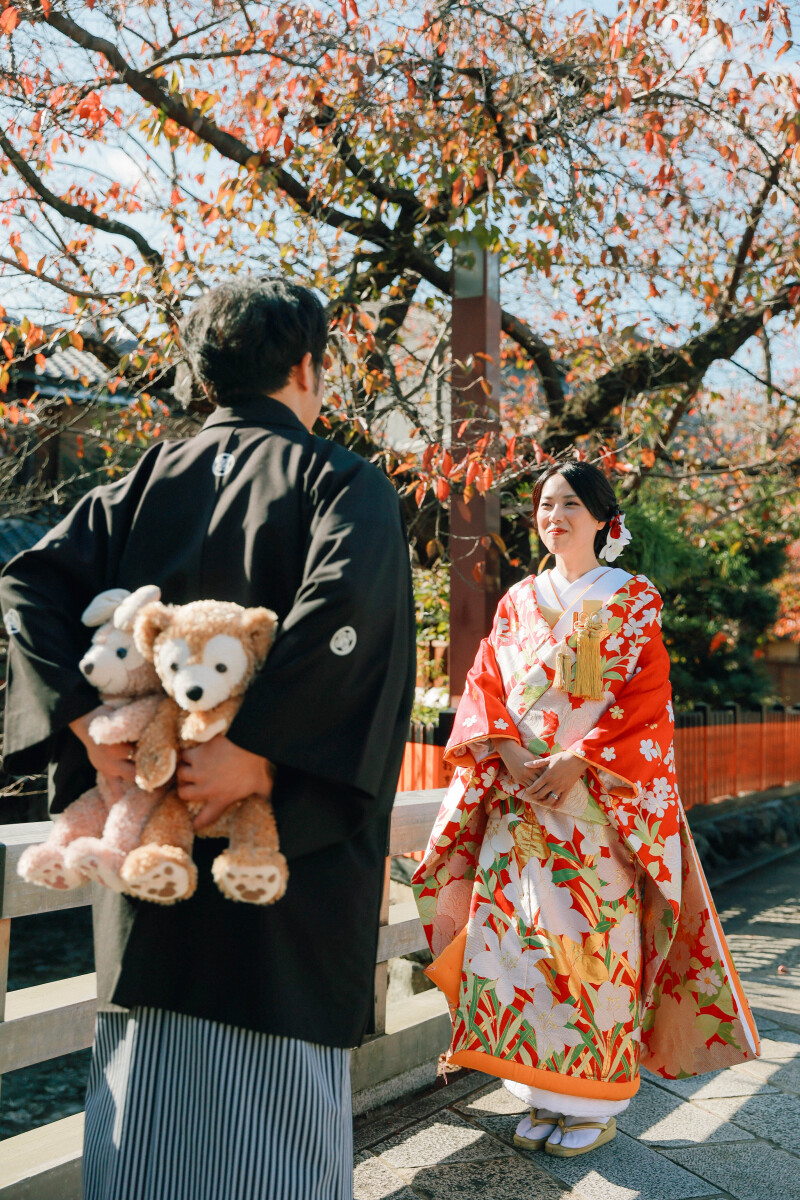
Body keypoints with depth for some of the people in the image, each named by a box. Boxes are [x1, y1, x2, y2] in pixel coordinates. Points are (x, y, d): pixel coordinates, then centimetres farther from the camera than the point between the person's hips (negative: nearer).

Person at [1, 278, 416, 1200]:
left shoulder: (147, 481, 10)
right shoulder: (342, 484, -4)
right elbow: (345, 605, -24)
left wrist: (86, 718, -9)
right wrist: (255, 749, -23)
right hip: (286, 846, -4)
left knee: (141, 1093, 16)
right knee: (275, 1099, 7)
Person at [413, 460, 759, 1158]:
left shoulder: (633, 600, 4)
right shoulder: (517, 603, 15)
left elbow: (646, 700, -4)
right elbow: (484, 686, 9)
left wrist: (576, 762, -15)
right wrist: (510, 755, -9)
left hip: (602, 799, -3)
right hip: (517, 797, 4)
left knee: (594, 938, -4)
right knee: (520, 935, 1)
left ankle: (597, 1104, 10)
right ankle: (545, 1095, 14)